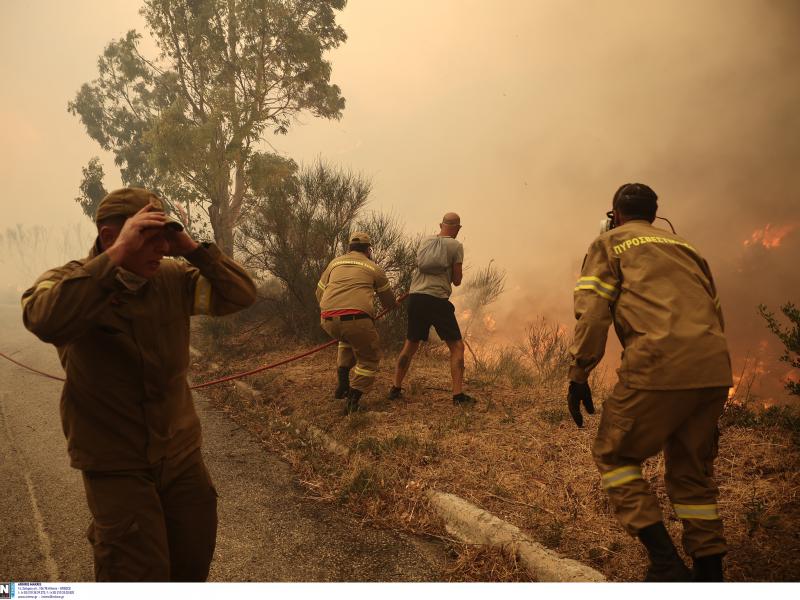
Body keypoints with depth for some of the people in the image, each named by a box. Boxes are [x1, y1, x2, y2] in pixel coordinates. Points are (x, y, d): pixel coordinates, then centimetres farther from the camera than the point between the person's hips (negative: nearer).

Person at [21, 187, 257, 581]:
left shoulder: (174, 279, -3)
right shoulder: (68, 282, -13)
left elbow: (242, 295, -5)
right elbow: (46, 321, -35)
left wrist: (192, 249, -16)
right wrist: (117, 254, -35)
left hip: (182, 456, 5)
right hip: (117, 466, -4)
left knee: (193, 569, 19)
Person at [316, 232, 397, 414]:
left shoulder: (335, 262, 23)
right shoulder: (374, 268, 16)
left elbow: (320, 293, 27)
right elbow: (389, 302, 26)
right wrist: (394, 304, 49)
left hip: (328, 321, 4)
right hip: (356, 319, -4)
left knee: (349, 338, 36)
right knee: (369, 359, 17)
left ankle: (342, 383, 24)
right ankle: (352, 401, 5)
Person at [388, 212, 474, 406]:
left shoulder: (426, 241, 15)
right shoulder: (456, 246, 1)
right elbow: (457, 280, 2)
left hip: (415, 297, 5)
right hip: (437, 299, -5)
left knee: (410, 345, 18)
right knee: (457, 346, 3)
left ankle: (395, 389, 22)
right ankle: (458, 395, -4)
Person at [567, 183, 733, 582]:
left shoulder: (610, 243, 12)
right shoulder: (685, 246, 29)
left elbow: (592, 310, -2)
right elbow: (714, 311, 24)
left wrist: (578, 374, -3)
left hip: (659, 365, -6)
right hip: (715, 369, 6)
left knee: (613, 455, 9)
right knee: (692, 471, 18)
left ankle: (666, 563, 1)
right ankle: (709, 572, 18)